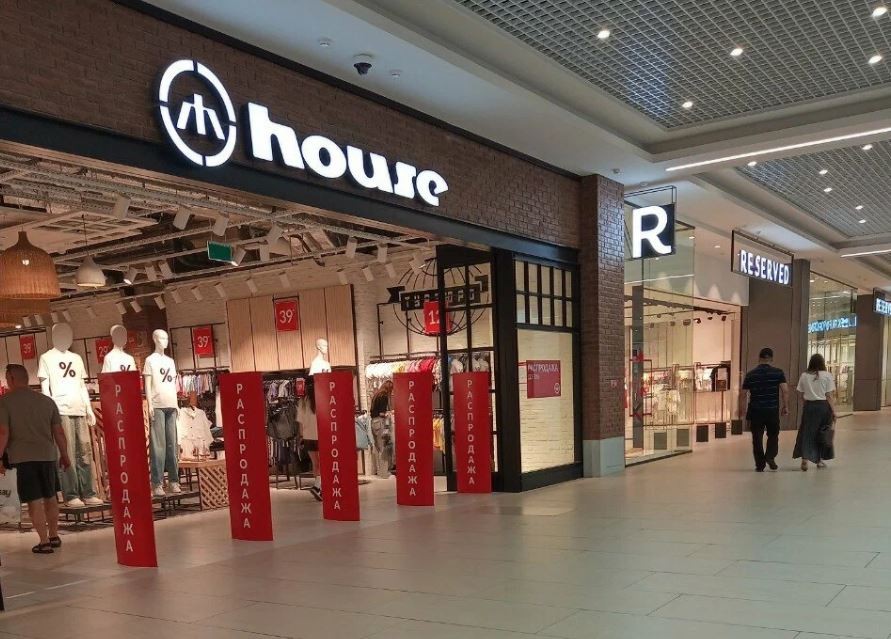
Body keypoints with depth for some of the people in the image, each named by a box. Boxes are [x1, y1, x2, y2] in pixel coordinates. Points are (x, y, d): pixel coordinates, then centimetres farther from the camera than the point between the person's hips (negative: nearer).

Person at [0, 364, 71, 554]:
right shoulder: (47, 401, 9)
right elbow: (59, 432, 10)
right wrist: (64, 455, 18)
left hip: (23, 457, -4)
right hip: (47, 455, 4)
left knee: (34, 500, 0)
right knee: (50, 497, 17)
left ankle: (44, 542, 0)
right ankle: (54, 537, 26)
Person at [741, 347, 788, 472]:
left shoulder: (750, 374, 1)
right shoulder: (778, 372, -2)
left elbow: (743, 394, 2)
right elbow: (785, 390, -10)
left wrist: (742, 410, 12)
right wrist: (785, 407, -1)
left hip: (755, 411, 0)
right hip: (773, 410, 0)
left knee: (757, 438, 7)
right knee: (773, 435, 18)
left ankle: (760, 465, 8)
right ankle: (770, 456, -2)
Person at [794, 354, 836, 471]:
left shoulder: (804, 376, 2)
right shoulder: (827, 375, -5)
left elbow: (802, 395, 5)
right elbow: (829, 396, -7)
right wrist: (833, 411, -2)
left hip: (809, 406, 1)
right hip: (823, 406, -1)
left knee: (806, 432, 3)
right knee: (822, 433, 13)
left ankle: (804, 459, -12)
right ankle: (820, 460, 21)